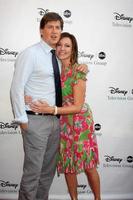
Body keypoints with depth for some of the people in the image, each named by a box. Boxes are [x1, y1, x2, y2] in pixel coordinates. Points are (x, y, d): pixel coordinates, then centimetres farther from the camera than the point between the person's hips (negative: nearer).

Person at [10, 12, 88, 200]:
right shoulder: (30, 53, -9)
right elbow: (16, 88, -13)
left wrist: (82, 67, 7)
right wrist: (22, 119, -14)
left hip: (55, 120, 7)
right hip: (36, 121, -7)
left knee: (48, 170, 15)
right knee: (33, 171, -4)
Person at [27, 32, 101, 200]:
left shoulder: (77, 72, -16)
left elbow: (78, 106, -17)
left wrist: (51, 110, -25)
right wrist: (30, 98, -14)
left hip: (80, 122, -5)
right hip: (62, 123, 5)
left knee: (88, 166, 5)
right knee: (68, 166, 12)